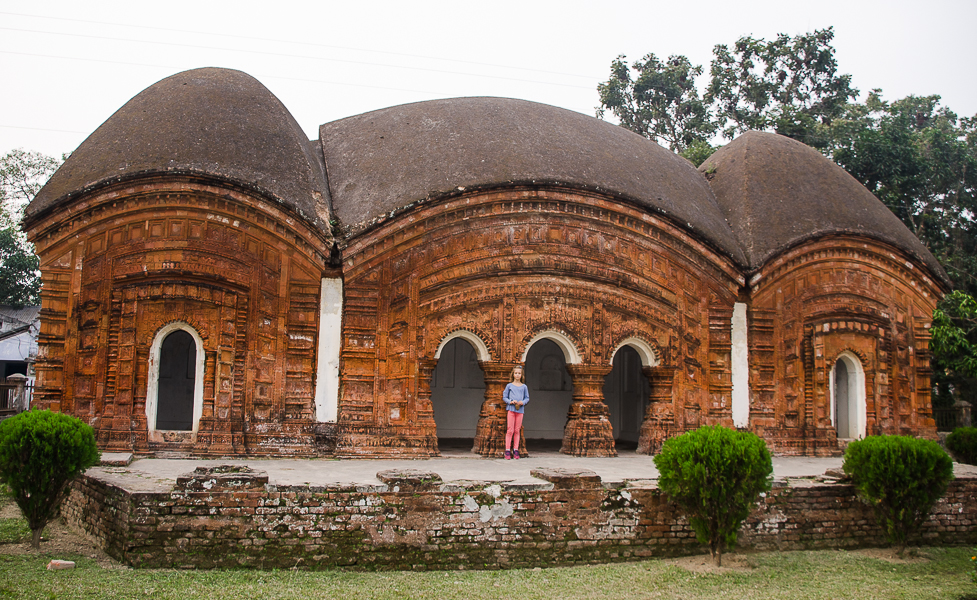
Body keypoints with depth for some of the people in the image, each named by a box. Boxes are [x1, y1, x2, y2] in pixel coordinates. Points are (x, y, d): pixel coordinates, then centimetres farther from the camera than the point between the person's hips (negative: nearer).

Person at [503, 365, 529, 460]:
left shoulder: (524, 386, 11)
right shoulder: (509, 386, 6)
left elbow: (527, 398, 14)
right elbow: (504, 397, 8)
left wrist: (523, 402, -7)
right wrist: (510, 401, -10)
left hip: (520, 410, 2)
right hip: (510, 409, -2)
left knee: (517, 431, 4)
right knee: (510, 430, -6)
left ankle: (516, 450, 9)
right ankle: (507, 450, -3)